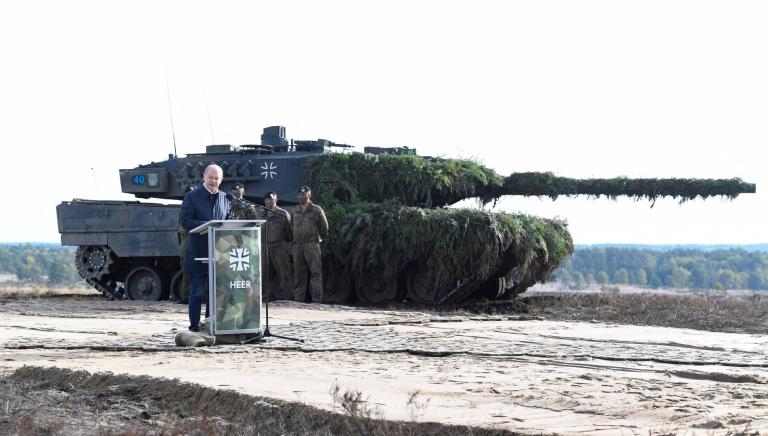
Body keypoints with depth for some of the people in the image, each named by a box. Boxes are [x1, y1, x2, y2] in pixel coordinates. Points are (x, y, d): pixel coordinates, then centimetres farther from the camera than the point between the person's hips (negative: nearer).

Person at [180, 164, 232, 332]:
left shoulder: (225, 199, 13)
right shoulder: (192, 197, -1)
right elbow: (185, 220, -8)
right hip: (198, 253, -4)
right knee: (196, 291, 0)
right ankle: (194, 324, 6)